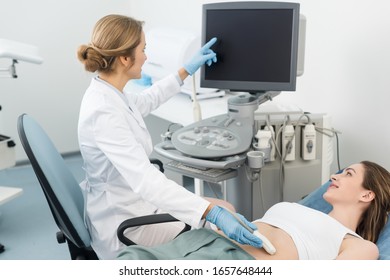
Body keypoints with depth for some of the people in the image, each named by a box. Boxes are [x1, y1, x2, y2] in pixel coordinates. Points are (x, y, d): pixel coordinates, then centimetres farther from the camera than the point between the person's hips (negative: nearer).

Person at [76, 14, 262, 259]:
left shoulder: (108, 93, -1)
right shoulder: (104, 112, -31)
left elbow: (146, 101, 21)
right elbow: (146, 180, -40)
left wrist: (187, 70, 25)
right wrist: (215, 215, -45)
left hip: (130, 203, 9)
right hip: (126, 224, -9)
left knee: (224, 209, 15)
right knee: (224, 212, 5)